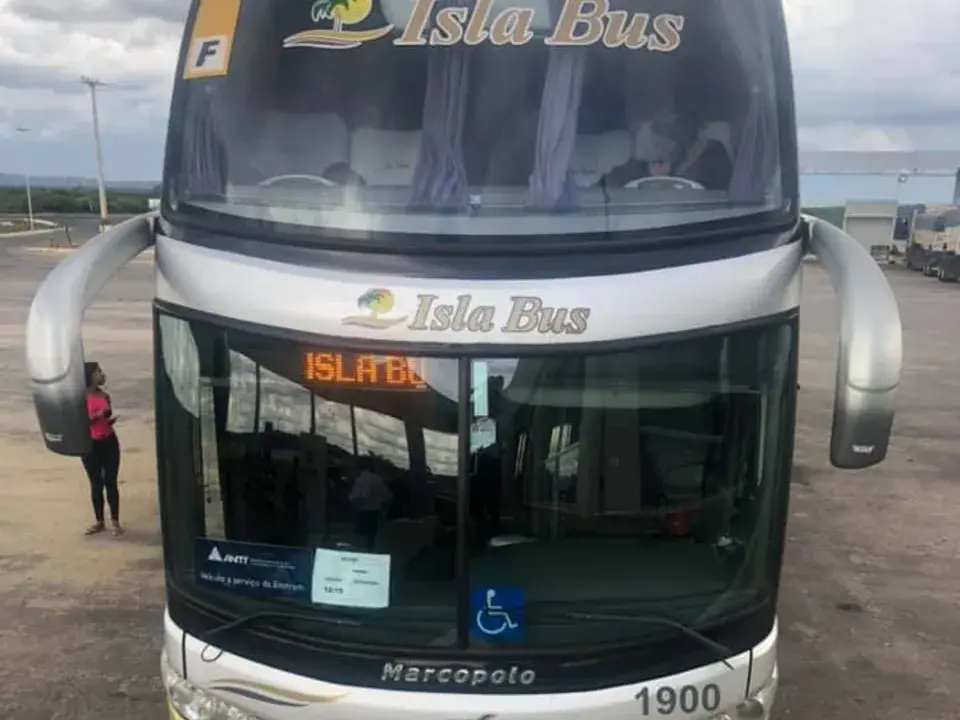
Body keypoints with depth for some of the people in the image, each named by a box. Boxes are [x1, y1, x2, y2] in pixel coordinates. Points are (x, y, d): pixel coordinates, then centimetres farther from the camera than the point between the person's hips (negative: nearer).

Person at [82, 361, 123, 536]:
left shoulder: (105, 395, 7)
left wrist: (111, 418, -3)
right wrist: (97, 415, -22)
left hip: (109, 442, 3)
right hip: (90, 444, -3)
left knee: (111, 482, 4)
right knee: (96, 484, 7)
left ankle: (115, 521, 12)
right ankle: (99, 521, 20)